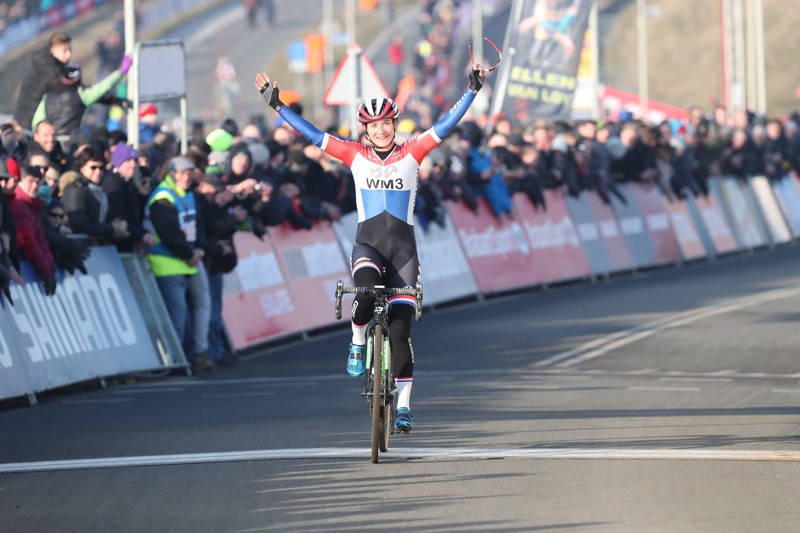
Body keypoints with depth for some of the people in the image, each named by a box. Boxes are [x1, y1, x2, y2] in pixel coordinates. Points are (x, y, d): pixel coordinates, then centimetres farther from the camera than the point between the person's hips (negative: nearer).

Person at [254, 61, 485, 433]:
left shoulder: (411, 153, 2)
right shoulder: (355, 155, 4)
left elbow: (445, 125, -4)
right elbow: (312, 134, 3)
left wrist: (472, 91, -14)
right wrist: (276, 105, -2)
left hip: (403, 246, 0)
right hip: (367, 242, 0)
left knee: (400, 326, -4)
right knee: (367, 288, -34)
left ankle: (403, 405, 1)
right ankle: (358, 342, -3)